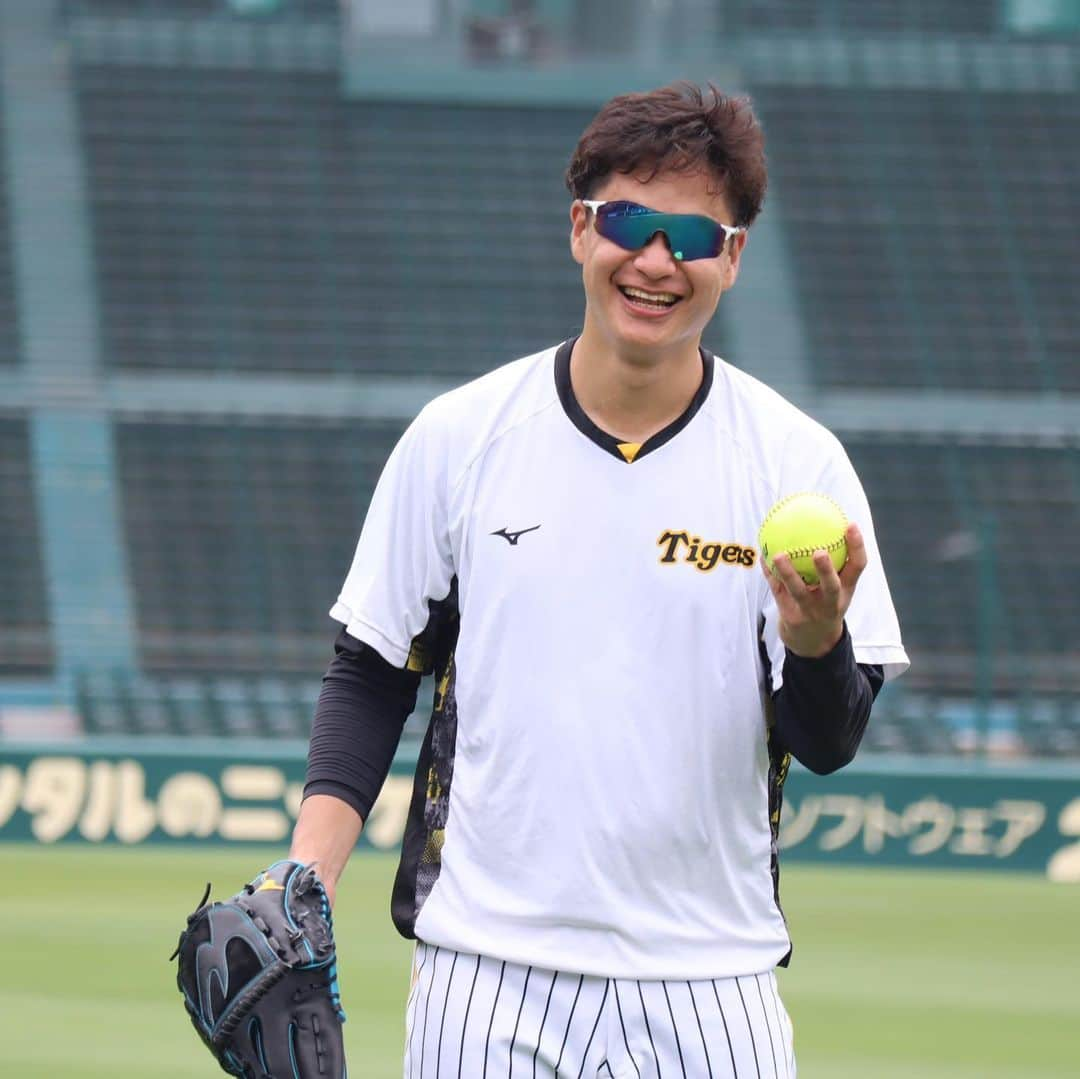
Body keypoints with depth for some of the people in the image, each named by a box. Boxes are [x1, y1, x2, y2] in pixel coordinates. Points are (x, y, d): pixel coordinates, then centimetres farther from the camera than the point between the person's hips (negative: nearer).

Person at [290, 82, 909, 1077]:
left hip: (708, 986, 0)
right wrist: (306, 881, -4)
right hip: (484, 979, 0)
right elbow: (370, 679, 9)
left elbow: (829, 747, -2)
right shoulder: (458, 437, 3)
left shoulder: (796, 461, 0)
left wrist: (814, 639, -23)